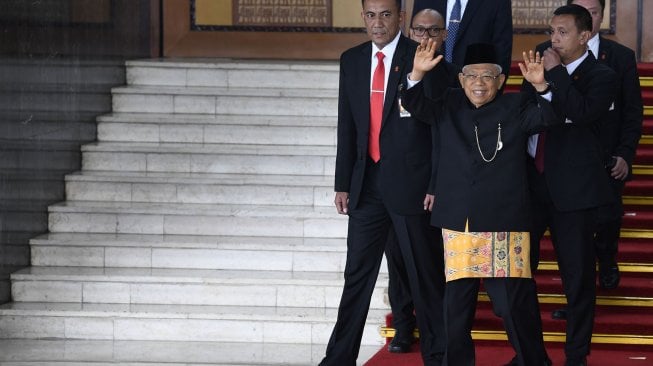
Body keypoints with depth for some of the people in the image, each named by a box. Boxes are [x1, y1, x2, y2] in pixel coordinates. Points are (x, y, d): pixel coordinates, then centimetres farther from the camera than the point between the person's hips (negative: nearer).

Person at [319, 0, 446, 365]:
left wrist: (438, 185, -9)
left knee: (426, 275, 4)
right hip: (367, 184, 4)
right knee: (357, 273, 8)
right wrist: (343, 183, 9)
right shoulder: (351, 60, 9)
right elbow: (347, 126, 13)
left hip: (410, 182, -4)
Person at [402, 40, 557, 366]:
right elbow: (416, 105, 2)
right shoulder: (449, 105, 11)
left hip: (504, 228, -3)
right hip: (457, 225, 3)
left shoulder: (516, 107, 4)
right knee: (456, 307, 9)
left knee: (515, 306, -6)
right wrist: (417, 74, -17)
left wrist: (541, 86, -27)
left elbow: (551, 116, -8)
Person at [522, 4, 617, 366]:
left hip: (572, 187, -5)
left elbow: (582, 113, -23)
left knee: (578, 276, 2)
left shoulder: (601, 77, -4)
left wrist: (556, 72, -16)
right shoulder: (541, 67, 12)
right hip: (531, 182, 5)